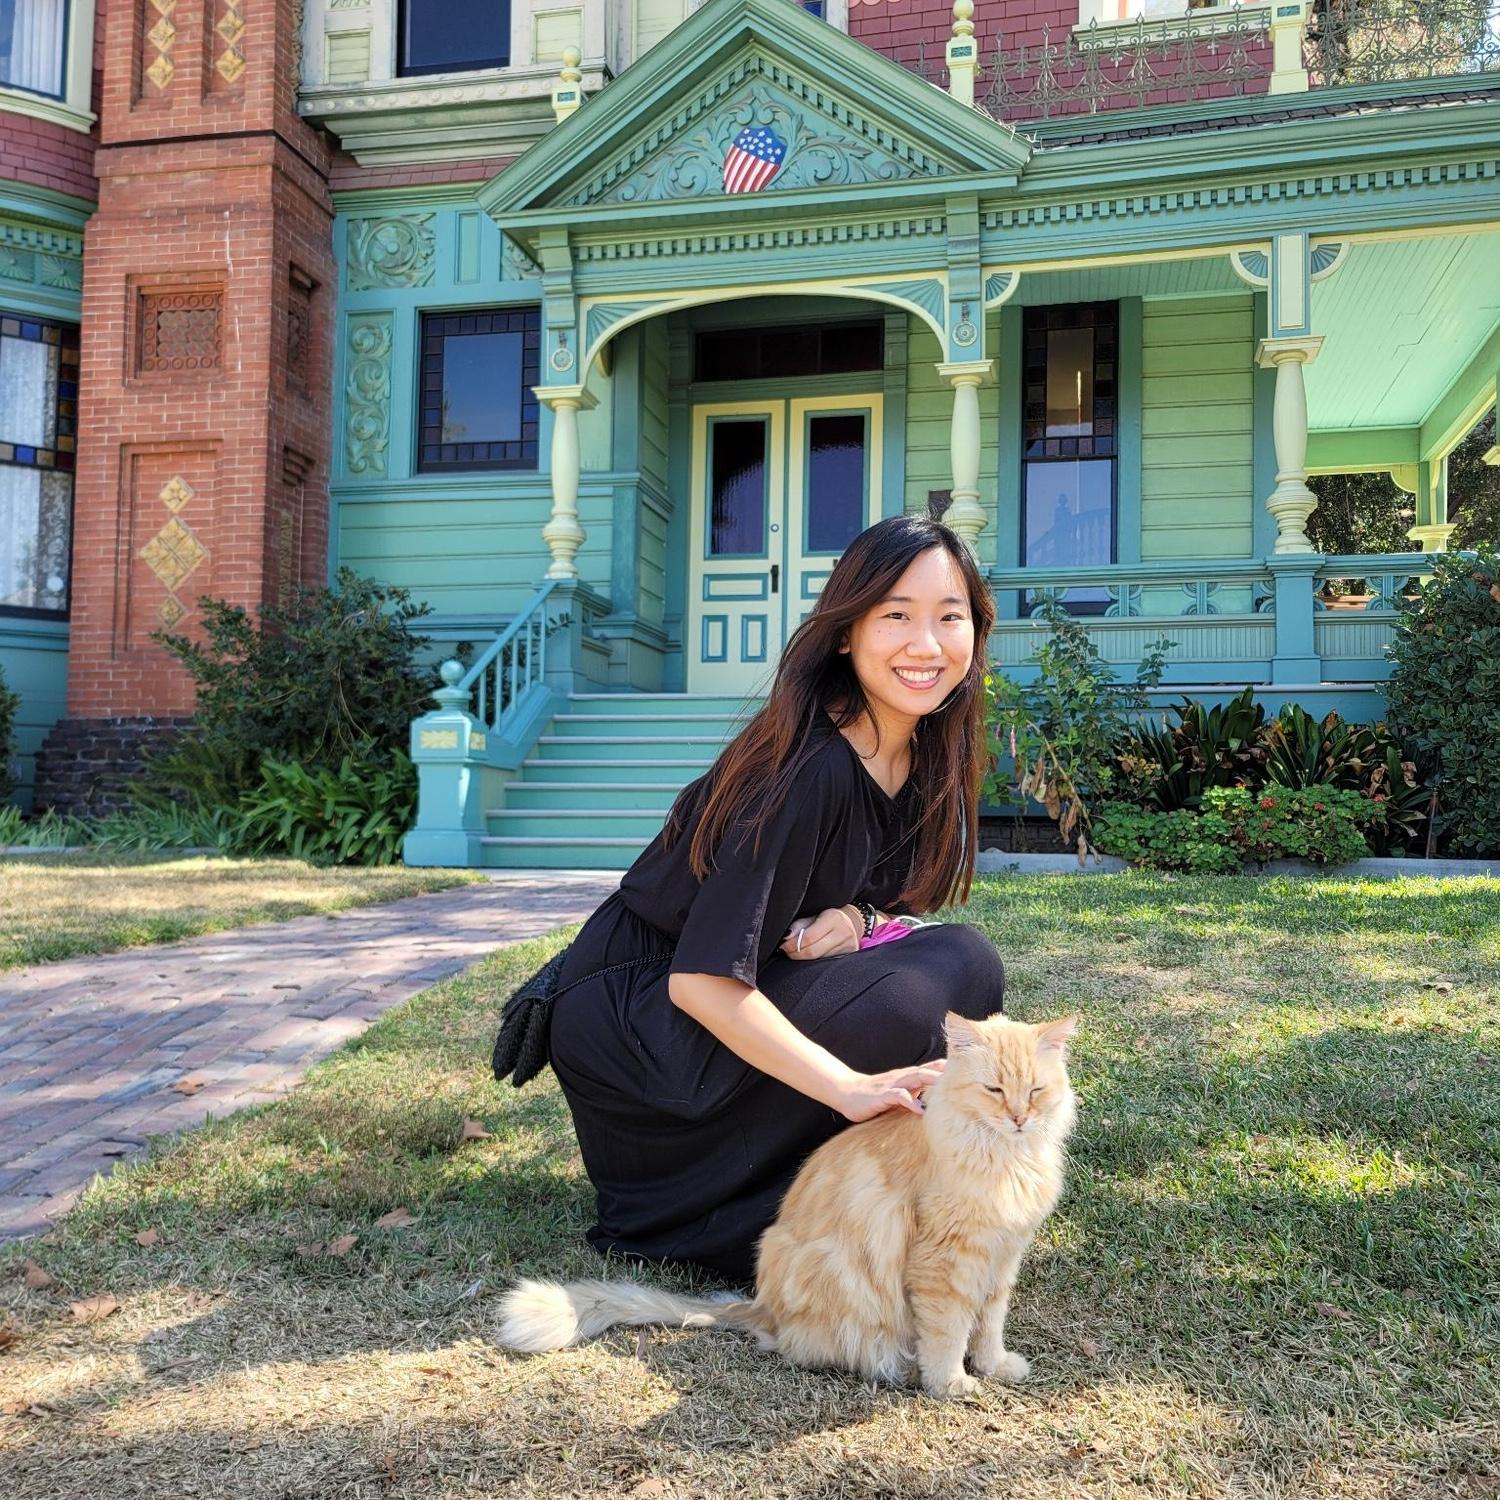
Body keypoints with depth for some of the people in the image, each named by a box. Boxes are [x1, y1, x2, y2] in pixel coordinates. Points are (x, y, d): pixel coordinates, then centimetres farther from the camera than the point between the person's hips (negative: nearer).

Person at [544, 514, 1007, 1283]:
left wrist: (853, 917, -14)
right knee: (954, 969, -23)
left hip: (751, 990, 8)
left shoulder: (921, 754, -3)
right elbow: (701, 981, -30)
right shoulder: (807, 771, -28)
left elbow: (884, 889, 10)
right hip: (633, 1012, -8)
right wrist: (851, 1089, -35)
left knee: (964, 961, -10)